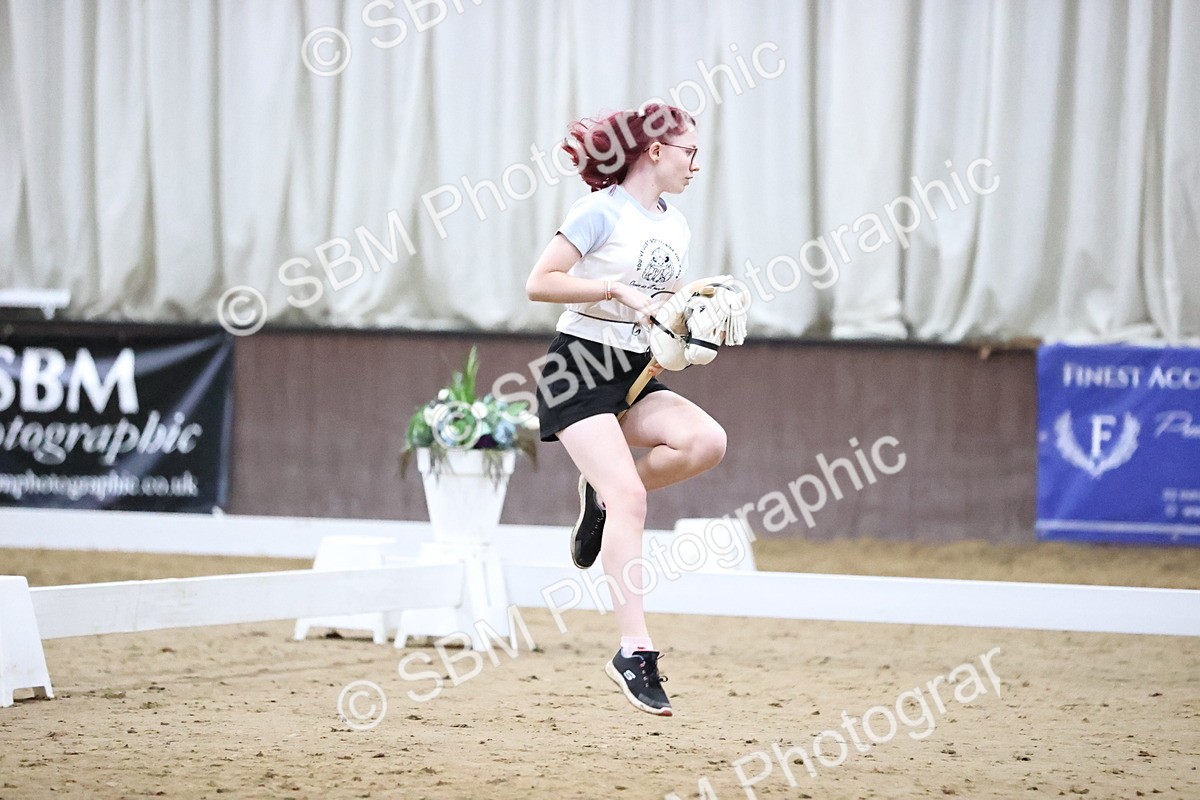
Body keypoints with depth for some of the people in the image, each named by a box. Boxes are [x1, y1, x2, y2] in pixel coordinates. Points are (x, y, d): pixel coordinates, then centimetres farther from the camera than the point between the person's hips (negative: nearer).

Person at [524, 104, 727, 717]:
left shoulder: (675, 226, 14)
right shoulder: (602, 211, -9)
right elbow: (539, 283, -14)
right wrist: (616, 288, -21)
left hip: (635, 375, 7)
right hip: (578, 372, -7)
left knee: (706, 441, -21)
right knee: (629, 498, -20)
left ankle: (604, 496, 3)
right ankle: (635, 651, -19)